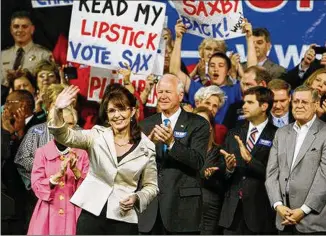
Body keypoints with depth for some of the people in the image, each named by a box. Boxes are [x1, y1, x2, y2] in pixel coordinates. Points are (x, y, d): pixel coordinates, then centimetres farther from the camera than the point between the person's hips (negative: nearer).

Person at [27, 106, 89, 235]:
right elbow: (36, 186, -6)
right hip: (48, 213, -1)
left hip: (73, 212, 1)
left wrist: (75, 170, -17)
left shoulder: (81, 153, 3)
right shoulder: (42, 152, 0)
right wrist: (58, 175, -20)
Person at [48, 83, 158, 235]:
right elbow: (66, 137, -13)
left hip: (124, 220, 0)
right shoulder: (97, 136, 3)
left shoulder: (146, 147, 3)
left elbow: (151, 186, 10)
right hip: (91, 215, 0)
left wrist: (136, 198, -10)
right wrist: (58, 111, -30)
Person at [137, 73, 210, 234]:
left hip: (182, 205, -4)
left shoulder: (197, 124, -1)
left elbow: (198, 161, -13)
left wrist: (172, 142, -27)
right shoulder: (147, 125, 11)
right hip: (150, 206, 4)